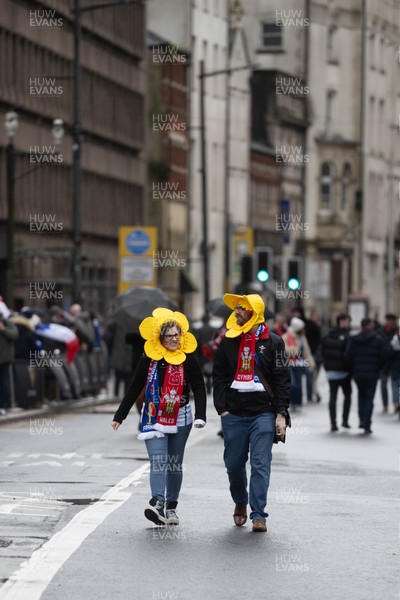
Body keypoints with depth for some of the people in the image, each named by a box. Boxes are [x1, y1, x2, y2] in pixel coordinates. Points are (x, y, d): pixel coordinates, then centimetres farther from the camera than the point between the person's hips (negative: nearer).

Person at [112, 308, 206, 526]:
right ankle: (157, 503, -29)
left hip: (180, 418, 1)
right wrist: (119, 416, 6)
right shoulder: (149, 359, 0)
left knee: (174, 464, 8)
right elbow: (134, 389, 6)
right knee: (158, 460, -16)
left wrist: (200, 416, -16)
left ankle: (171, 507, 18)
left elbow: (199, 388, -3)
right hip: (154, 418, 0)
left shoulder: (188, 360, -2)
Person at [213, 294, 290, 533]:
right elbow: (219, 377, 10)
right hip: (234, 413, 3)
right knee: (234, 463, 9)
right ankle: (240, 503, 32)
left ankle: (258, 514, -4)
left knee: (260, 464, -7)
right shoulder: (229, 342, 8)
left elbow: (283, 379, -1)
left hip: (263, 413, -3)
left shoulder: (273, 342, 0)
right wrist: (222, 408, 0)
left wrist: (281, 414, -7)